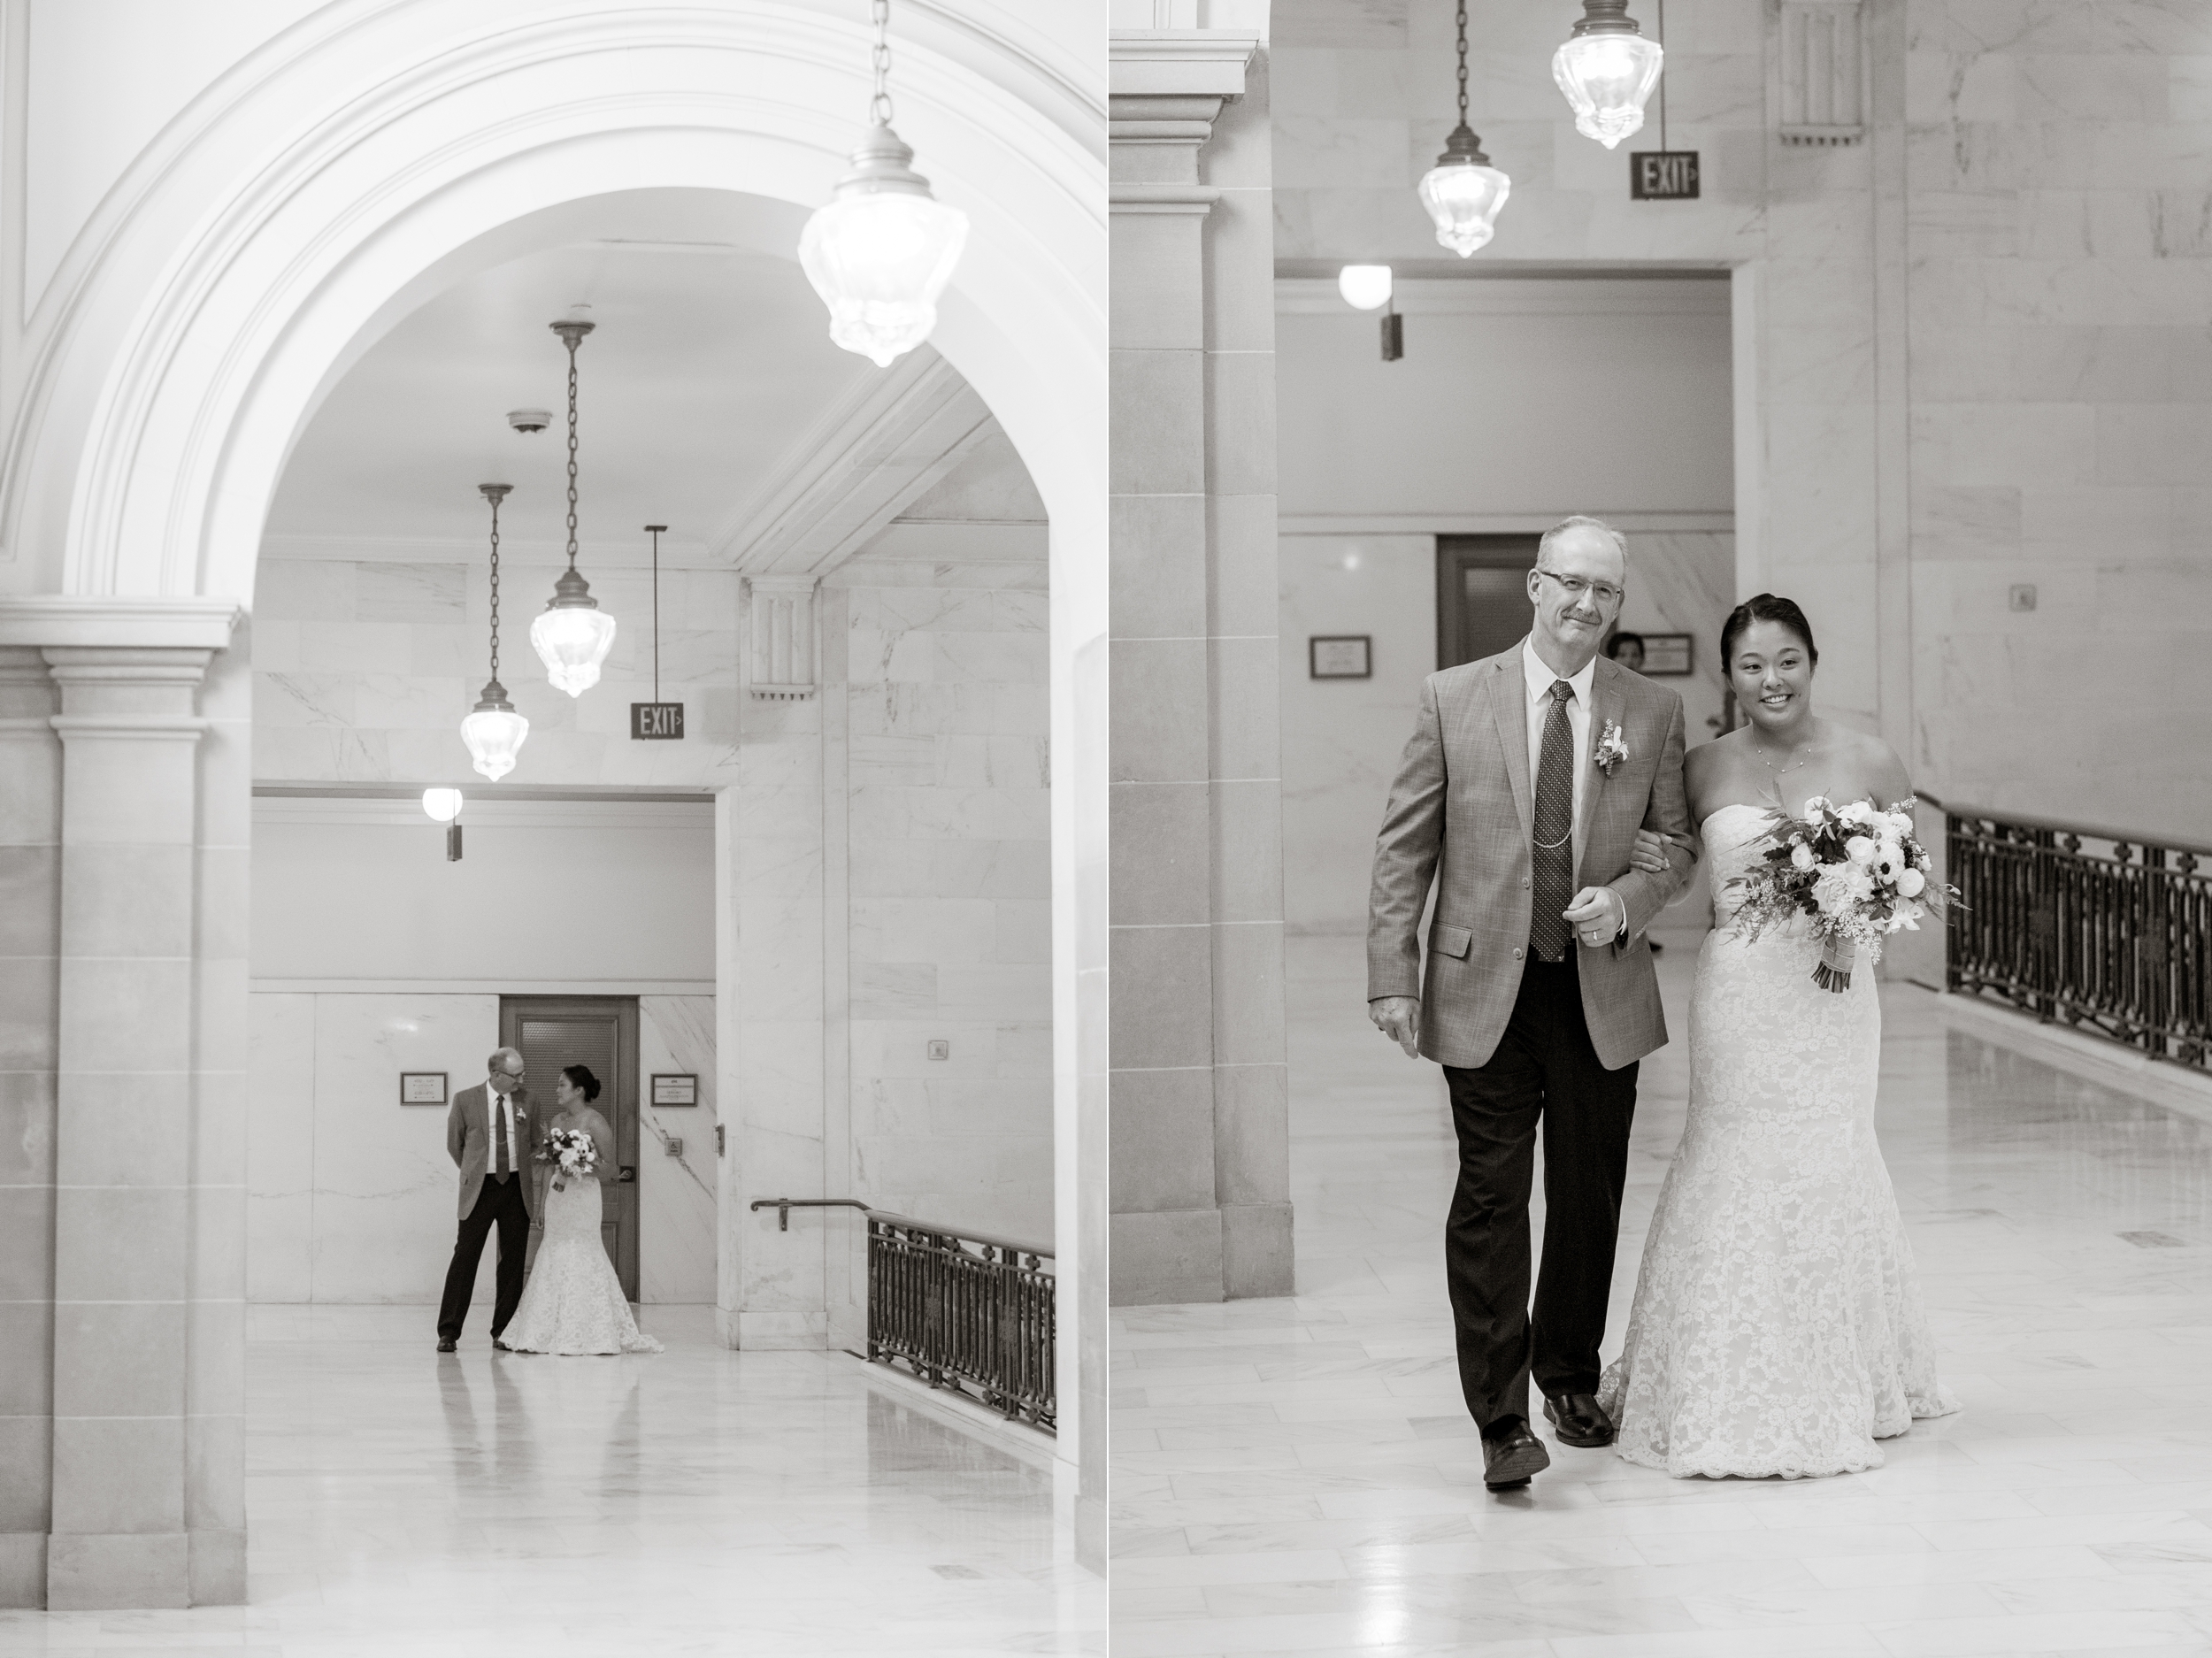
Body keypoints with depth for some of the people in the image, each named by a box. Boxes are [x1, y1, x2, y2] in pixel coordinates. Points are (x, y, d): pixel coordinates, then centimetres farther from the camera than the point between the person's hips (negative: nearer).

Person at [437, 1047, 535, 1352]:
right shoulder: (465, 1100, -3)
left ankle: (503, 1332, 12)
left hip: (516, 1188, 3)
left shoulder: (525, 1099, 4)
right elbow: (454, 1144, 9)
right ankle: (448, 1332, -1)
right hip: (480, 1189, -3)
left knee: (513, 1261, 4)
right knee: (465, 1258, -4)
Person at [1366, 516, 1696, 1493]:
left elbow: (1676, 845, 11)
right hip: (1486, 991, -2)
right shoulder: (1454, 699, 0)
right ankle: (1501, 1420, -2)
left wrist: (1625, 901, -10)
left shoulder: (1654, 712, 5)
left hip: (1602, 992, 2)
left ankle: (1570, 1375, 32)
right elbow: (1405, 849, 1)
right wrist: (1393, 978, -6)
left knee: (1589, 1196, 11)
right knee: (1491, 1199, -5)